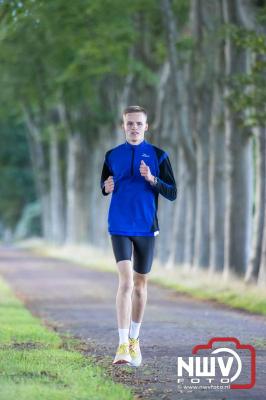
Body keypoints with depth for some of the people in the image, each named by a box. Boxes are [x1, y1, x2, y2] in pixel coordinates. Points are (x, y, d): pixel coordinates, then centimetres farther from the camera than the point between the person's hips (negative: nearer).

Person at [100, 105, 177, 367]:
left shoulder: (158, 155, 1)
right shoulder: (113, 155, 5)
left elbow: (172, 193, 0)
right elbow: (104, 186, 17)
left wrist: (152, 179, -17)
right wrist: (107, 187, -7)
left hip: (146, 227, 1)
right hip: (120, 227, -1)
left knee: (140, 284, 11)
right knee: (126, 281, -15)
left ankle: (134, 340, 29)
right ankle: (123, 345, -19)